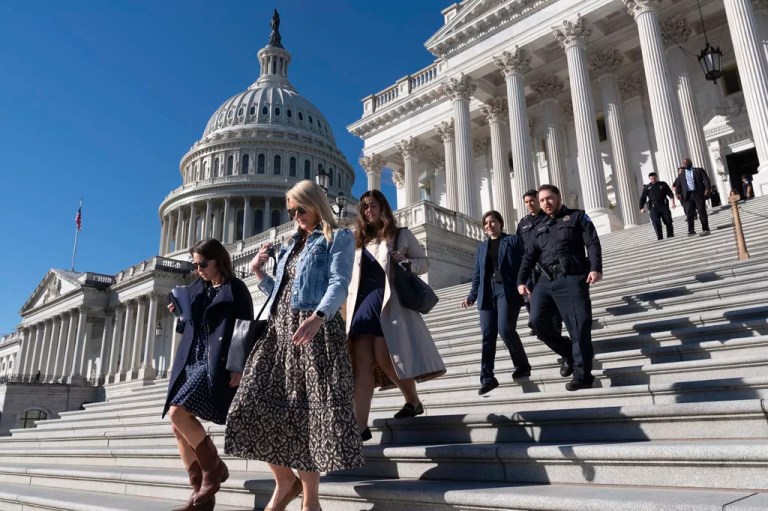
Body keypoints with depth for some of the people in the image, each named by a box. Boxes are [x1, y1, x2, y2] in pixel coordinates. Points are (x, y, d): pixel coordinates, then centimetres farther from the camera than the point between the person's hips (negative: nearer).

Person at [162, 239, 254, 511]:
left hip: (216, 363, -8)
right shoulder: (197, 288, 18)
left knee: (177, 413, -20)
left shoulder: (235, 289, -1)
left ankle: (214, 467, 0)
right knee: (178, 426, 0)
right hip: (190, 362, 8)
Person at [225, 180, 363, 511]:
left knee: (308, 411, -8)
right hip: (280, 329, 7)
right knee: (255, 406, -4)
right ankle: (286, 480, 12)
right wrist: (258, 273, 13)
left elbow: (339, 284, -12)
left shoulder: (338, 238, 5)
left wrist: (317, 317, -30)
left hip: (315, 329, -7)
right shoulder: (290, 246, 26)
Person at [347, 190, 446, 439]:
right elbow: (351, 276, 23)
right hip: (362, 304, 4)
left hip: (389, 302, -4)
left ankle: (413, 401, 14)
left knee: (384, 356, -12)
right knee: (362, 361, -6)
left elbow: (424, 262, 9)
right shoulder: (359, 240, 21)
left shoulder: (401, 235, 10)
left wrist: (406, 263, -9)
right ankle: (360, 425, -9)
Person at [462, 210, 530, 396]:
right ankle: (487, 377, 0)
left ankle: (522, 366, 7)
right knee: (487, 335, -2)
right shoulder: (481, 248, 22)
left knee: (505, 329, -16)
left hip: (508, 291, -4)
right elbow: (477, 274, 20)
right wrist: (472, 296, 10)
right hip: (487, 293, 5)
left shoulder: (514, 240, 9)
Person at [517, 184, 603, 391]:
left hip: (572, 279, -5)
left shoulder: (577, 217, 9)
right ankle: (569, 354, 12)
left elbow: (593, 243, -3)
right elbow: (529, 256, 19)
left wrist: (596, 268, -18)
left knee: (579, 326, -8)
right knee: (538, 319, -10)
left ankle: (582, 375, 1)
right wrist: (521, 280, 6)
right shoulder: (539, 228, 23)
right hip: (546, 281, 5)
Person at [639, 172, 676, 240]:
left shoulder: (663, 184, 10)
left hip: (664, 205, 1)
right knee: (656, 224, -8)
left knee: (668, 222, 2)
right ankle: (660, 238, -7)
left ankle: (670, 236, 14)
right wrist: (642, 208, -3)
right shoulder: (647, 187, 10)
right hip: (653, 207, -1)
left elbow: (670, 194, 8)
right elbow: (642, 198, 8)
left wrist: (673, 202, -5)